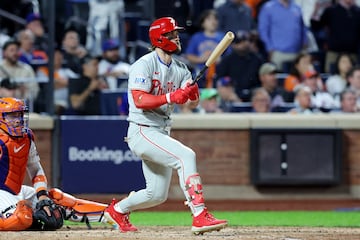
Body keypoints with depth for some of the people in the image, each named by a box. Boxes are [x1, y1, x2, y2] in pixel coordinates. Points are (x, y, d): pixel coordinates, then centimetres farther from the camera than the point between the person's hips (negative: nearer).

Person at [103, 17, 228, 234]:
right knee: (186, 156, -28)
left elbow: (194, 102, 0)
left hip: (162, 134, 9)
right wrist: (170, 97, -35)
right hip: (142, 132, -9)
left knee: (157, 194, 13)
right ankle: (200, 217, -32)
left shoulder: (180, 69, 10)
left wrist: (193, 91, -23)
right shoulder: (144, 65, -12)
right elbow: (139, 100, -24)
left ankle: (118, 210, 38)